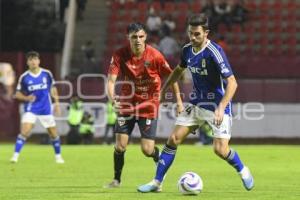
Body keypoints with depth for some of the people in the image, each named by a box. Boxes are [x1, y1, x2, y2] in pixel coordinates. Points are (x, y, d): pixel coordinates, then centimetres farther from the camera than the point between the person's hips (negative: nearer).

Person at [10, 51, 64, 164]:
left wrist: (57, 103, 7)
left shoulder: (47, 74, -1)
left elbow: (53, 89, 12)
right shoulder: (24, 77, -5)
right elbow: (18, 94, 2)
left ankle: (58, 156, 26)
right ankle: (15, 156, -16)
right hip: (30, 109, -2)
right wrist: (26, 98, -17)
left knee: (53, 133, 6)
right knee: (24, 131, -20)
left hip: (46, 109, 2)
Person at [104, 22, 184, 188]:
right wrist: (113, 100, -35)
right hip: (126, 104, 2)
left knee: (147, 149, -6)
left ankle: (160, 157, 29)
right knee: (120, 146, -6)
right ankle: (117, 179, 15)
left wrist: (179, 102, -3)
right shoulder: (119, 55, -11)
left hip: (149, 105, -2)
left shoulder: (155, 56, -14)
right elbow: (111, 81, -16)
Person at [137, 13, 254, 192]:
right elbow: (179, 70, 22)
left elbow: (232, 83, -26)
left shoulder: (215, 52, -23)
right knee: (174, 139, -2)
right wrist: (163, 90, 25)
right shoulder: (188, 50, -2)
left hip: (217, 105, -6)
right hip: (197, 103, 6)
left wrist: (221, 108, -35)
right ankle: (157, 182, 7)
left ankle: (243, 171, 17)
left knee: (220, 149, -14)